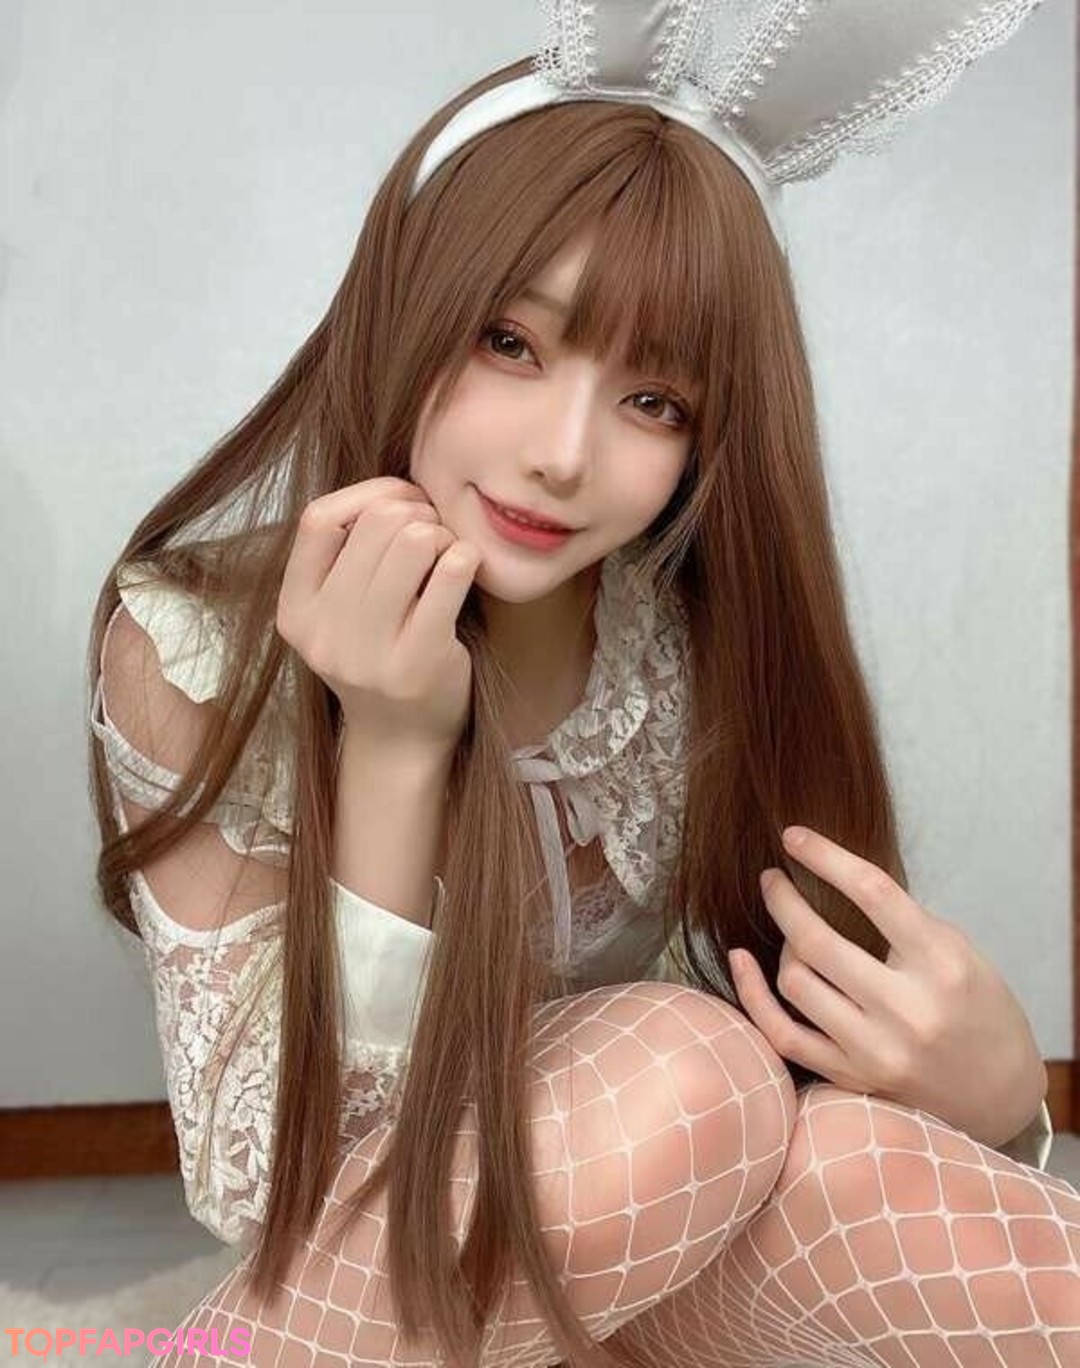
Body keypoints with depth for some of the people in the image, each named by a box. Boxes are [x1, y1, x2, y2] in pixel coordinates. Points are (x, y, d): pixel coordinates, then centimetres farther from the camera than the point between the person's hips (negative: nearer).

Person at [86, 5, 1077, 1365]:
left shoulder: (709, 640, -16)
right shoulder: (190, 648, -20)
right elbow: (267, 1190, -20)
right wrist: (389, 748, -32)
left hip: (672, 1243, 0)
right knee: (686, 1070, -31)